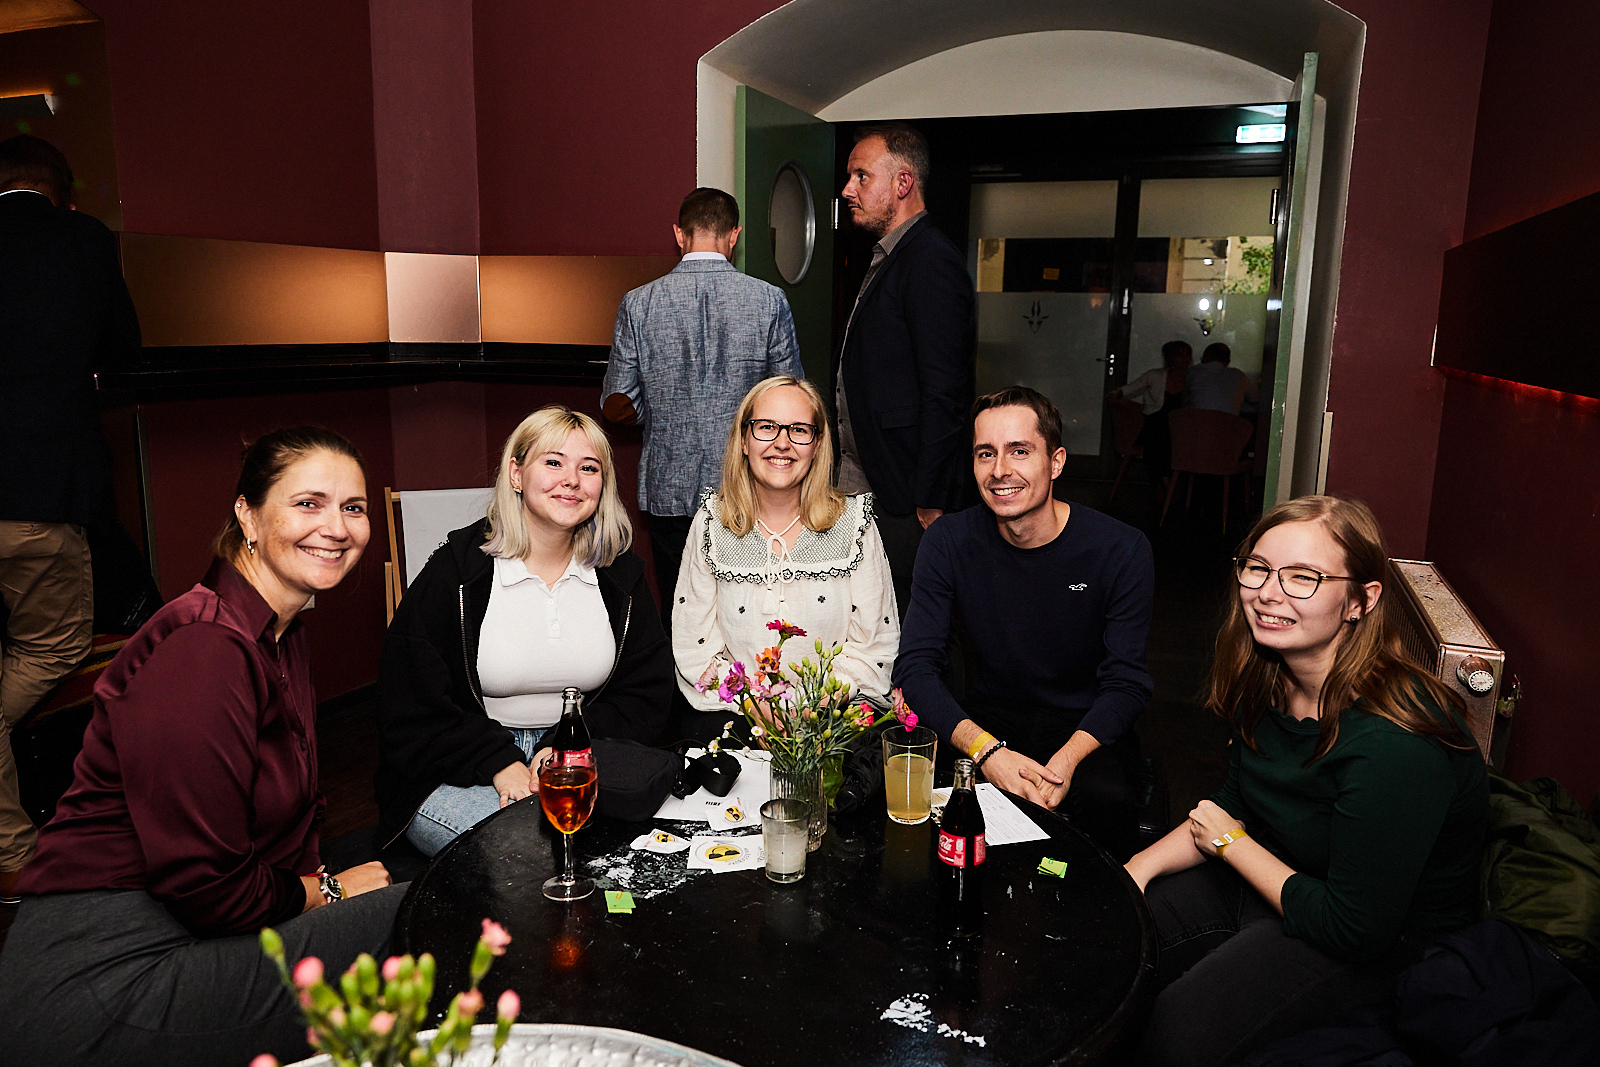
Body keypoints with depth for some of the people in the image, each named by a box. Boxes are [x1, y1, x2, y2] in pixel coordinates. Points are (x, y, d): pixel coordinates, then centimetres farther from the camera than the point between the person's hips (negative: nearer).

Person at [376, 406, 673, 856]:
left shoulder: (620, 575, 5)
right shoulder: (456, 572, -6)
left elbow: (646, 697, 4)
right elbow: (411, 709, -6)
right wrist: (501, 764, -19)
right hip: (455, 779, -3)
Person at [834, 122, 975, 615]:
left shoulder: (931, 261, -14)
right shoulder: (887, 258, 17)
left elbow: (944, 396, -20)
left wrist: (928, 504, -19)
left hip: (905, 504, -9)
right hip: (864, 488, 9)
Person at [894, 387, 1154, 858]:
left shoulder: (1122, 550, -13)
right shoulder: (948, 542, -8)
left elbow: (1126, 682, -10)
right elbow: (916, 665, -12)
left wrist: (1066, 761, -29)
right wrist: (986, 750, -29)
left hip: (1085, 725, -1)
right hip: (987, 716, 2)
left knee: (1107, 800, -33)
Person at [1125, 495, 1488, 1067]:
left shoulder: (1392, 743, -34)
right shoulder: (1269, 678, -9)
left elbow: (1356, 929, -27)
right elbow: (1234, 805, 6)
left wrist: (1232, 843, -15)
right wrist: (1138, 868, -8)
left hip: (1378, 942, -7)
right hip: (1266, 872, 8)